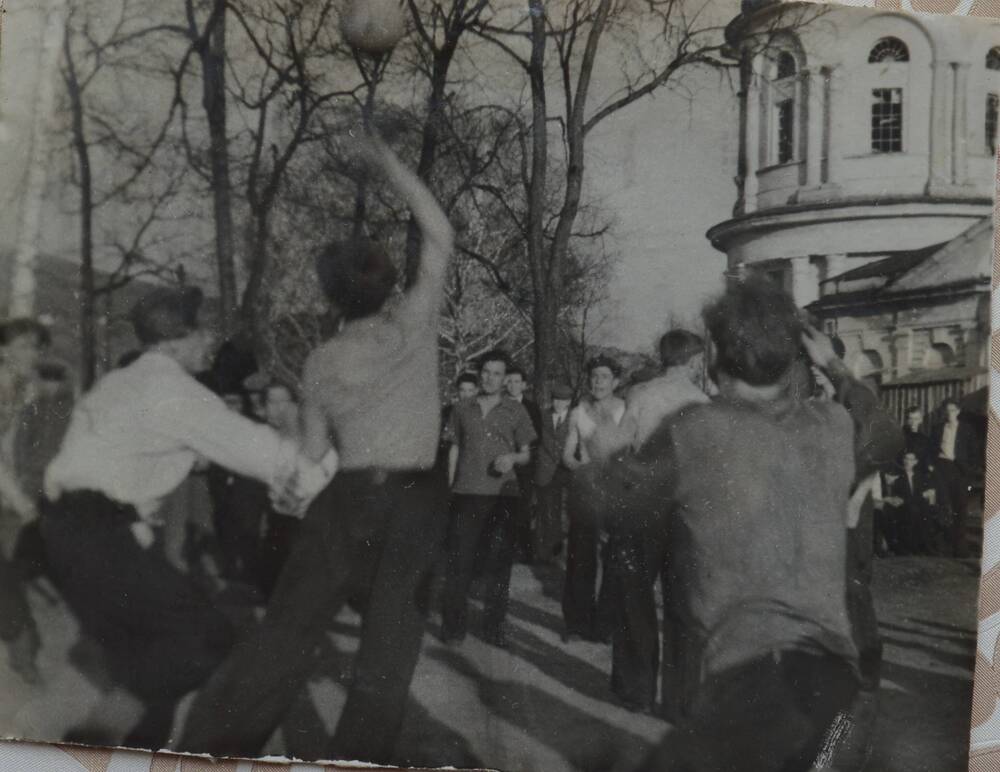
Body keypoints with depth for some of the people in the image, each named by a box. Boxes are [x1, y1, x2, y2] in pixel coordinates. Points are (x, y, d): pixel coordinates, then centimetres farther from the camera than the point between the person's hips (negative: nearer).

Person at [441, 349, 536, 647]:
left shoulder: (515, 411, 7)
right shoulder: (462, 410, 11)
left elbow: (526, 454, 9)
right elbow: (454, 450, 15)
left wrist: (512, 458, -12)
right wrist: (449, 487, 8)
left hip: (502, 495, 0)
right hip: (466, 493, 1)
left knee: (498, 563, 2)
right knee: (459, 561, -2)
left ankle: (494, 627, 12)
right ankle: (453, 625, 8)